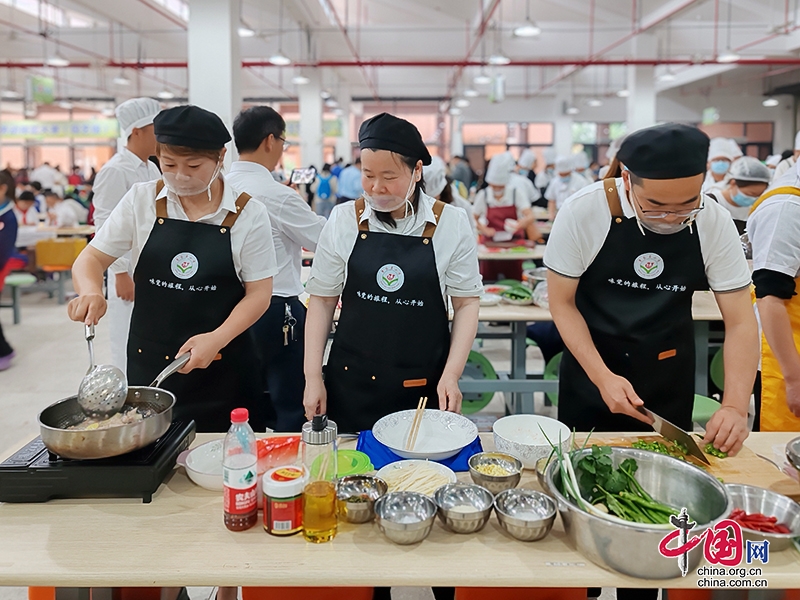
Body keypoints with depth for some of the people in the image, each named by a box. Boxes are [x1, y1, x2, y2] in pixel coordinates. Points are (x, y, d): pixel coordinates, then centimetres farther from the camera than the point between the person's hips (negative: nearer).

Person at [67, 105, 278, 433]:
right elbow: (91, 259, 4)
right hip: (149, 362, 2)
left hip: (223, 365, -1)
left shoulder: (248, 213, -6)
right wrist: (90, 292, -18)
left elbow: (259, 293, -6)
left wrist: (218, 338, -20)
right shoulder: (141, 200, -1)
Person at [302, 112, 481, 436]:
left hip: (424, 386, -1)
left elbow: (466, 303, 0)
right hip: (351, 383, 1)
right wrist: (313, 376, -1)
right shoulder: (343, 220, -3)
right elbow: (322, 300, 3)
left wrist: (451, 374, -9)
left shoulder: (451, 224, -6)